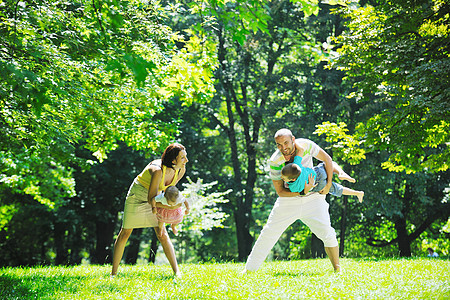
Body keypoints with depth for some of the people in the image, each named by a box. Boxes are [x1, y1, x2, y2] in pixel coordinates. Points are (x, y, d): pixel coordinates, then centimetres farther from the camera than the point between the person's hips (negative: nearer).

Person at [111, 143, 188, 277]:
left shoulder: (181, 171, -15)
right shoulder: (158, 170, -35)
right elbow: (151, 199, -32)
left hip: (155, 199, 5)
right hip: (137, 196, -5)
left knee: (163, 235, -5)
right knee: (125, 234, 5)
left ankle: (177, 271, -7)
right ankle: (113, 273, 14)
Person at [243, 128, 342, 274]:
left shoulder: (306, 145, -15)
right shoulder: (275, 161, -18)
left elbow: (327, 159, 0)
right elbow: (280, 191, -14)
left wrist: (328, 184, -7)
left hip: (312, 198, 0)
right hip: (288, 201, 0)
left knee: (327, 232, -15)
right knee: (269, 233, -1)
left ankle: (337, 268, 1)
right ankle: (249, 269, 10)